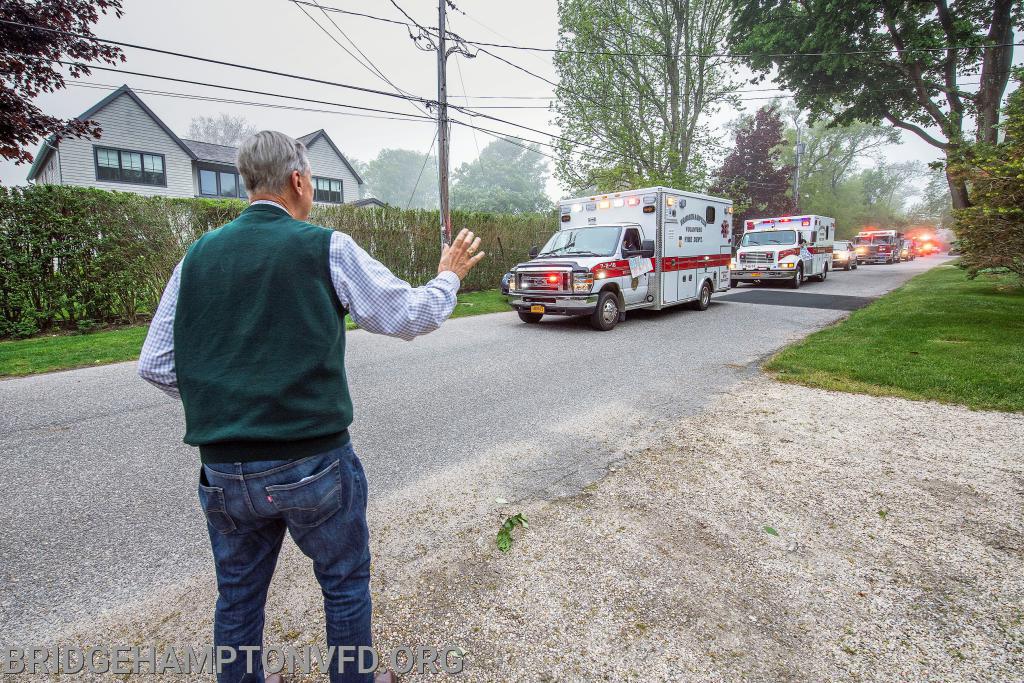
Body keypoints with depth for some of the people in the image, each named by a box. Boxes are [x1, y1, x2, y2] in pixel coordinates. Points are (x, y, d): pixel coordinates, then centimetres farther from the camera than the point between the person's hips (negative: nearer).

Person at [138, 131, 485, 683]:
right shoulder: (326, 249, -9)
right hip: (311, 463, -4)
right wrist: (449, 276, 14)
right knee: (345, 584, 17)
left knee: (238, 595, 22)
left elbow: (155, 365, 6)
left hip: (222, 469, 5)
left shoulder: (199, 254, 4)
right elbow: (412, 316, -3)